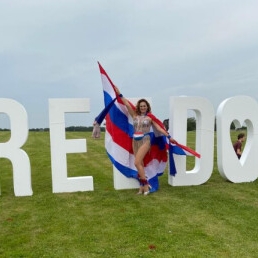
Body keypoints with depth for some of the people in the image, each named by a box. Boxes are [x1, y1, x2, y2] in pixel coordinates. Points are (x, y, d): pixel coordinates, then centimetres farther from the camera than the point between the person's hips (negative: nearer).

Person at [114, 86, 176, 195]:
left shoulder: (150, 117, 1)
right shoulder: (135, 115, 8)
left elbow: (159, 128, 1)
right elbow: (127, 105, 5)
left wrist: (169, 136, -4)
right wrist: (119, 94, 4)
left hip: (145, 141, -4)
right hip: (135, 141, 4)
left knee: (137, 163, -15)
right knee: (140, 164, 7)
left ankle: (145, 185, -4)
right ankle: (142, 187, 13)